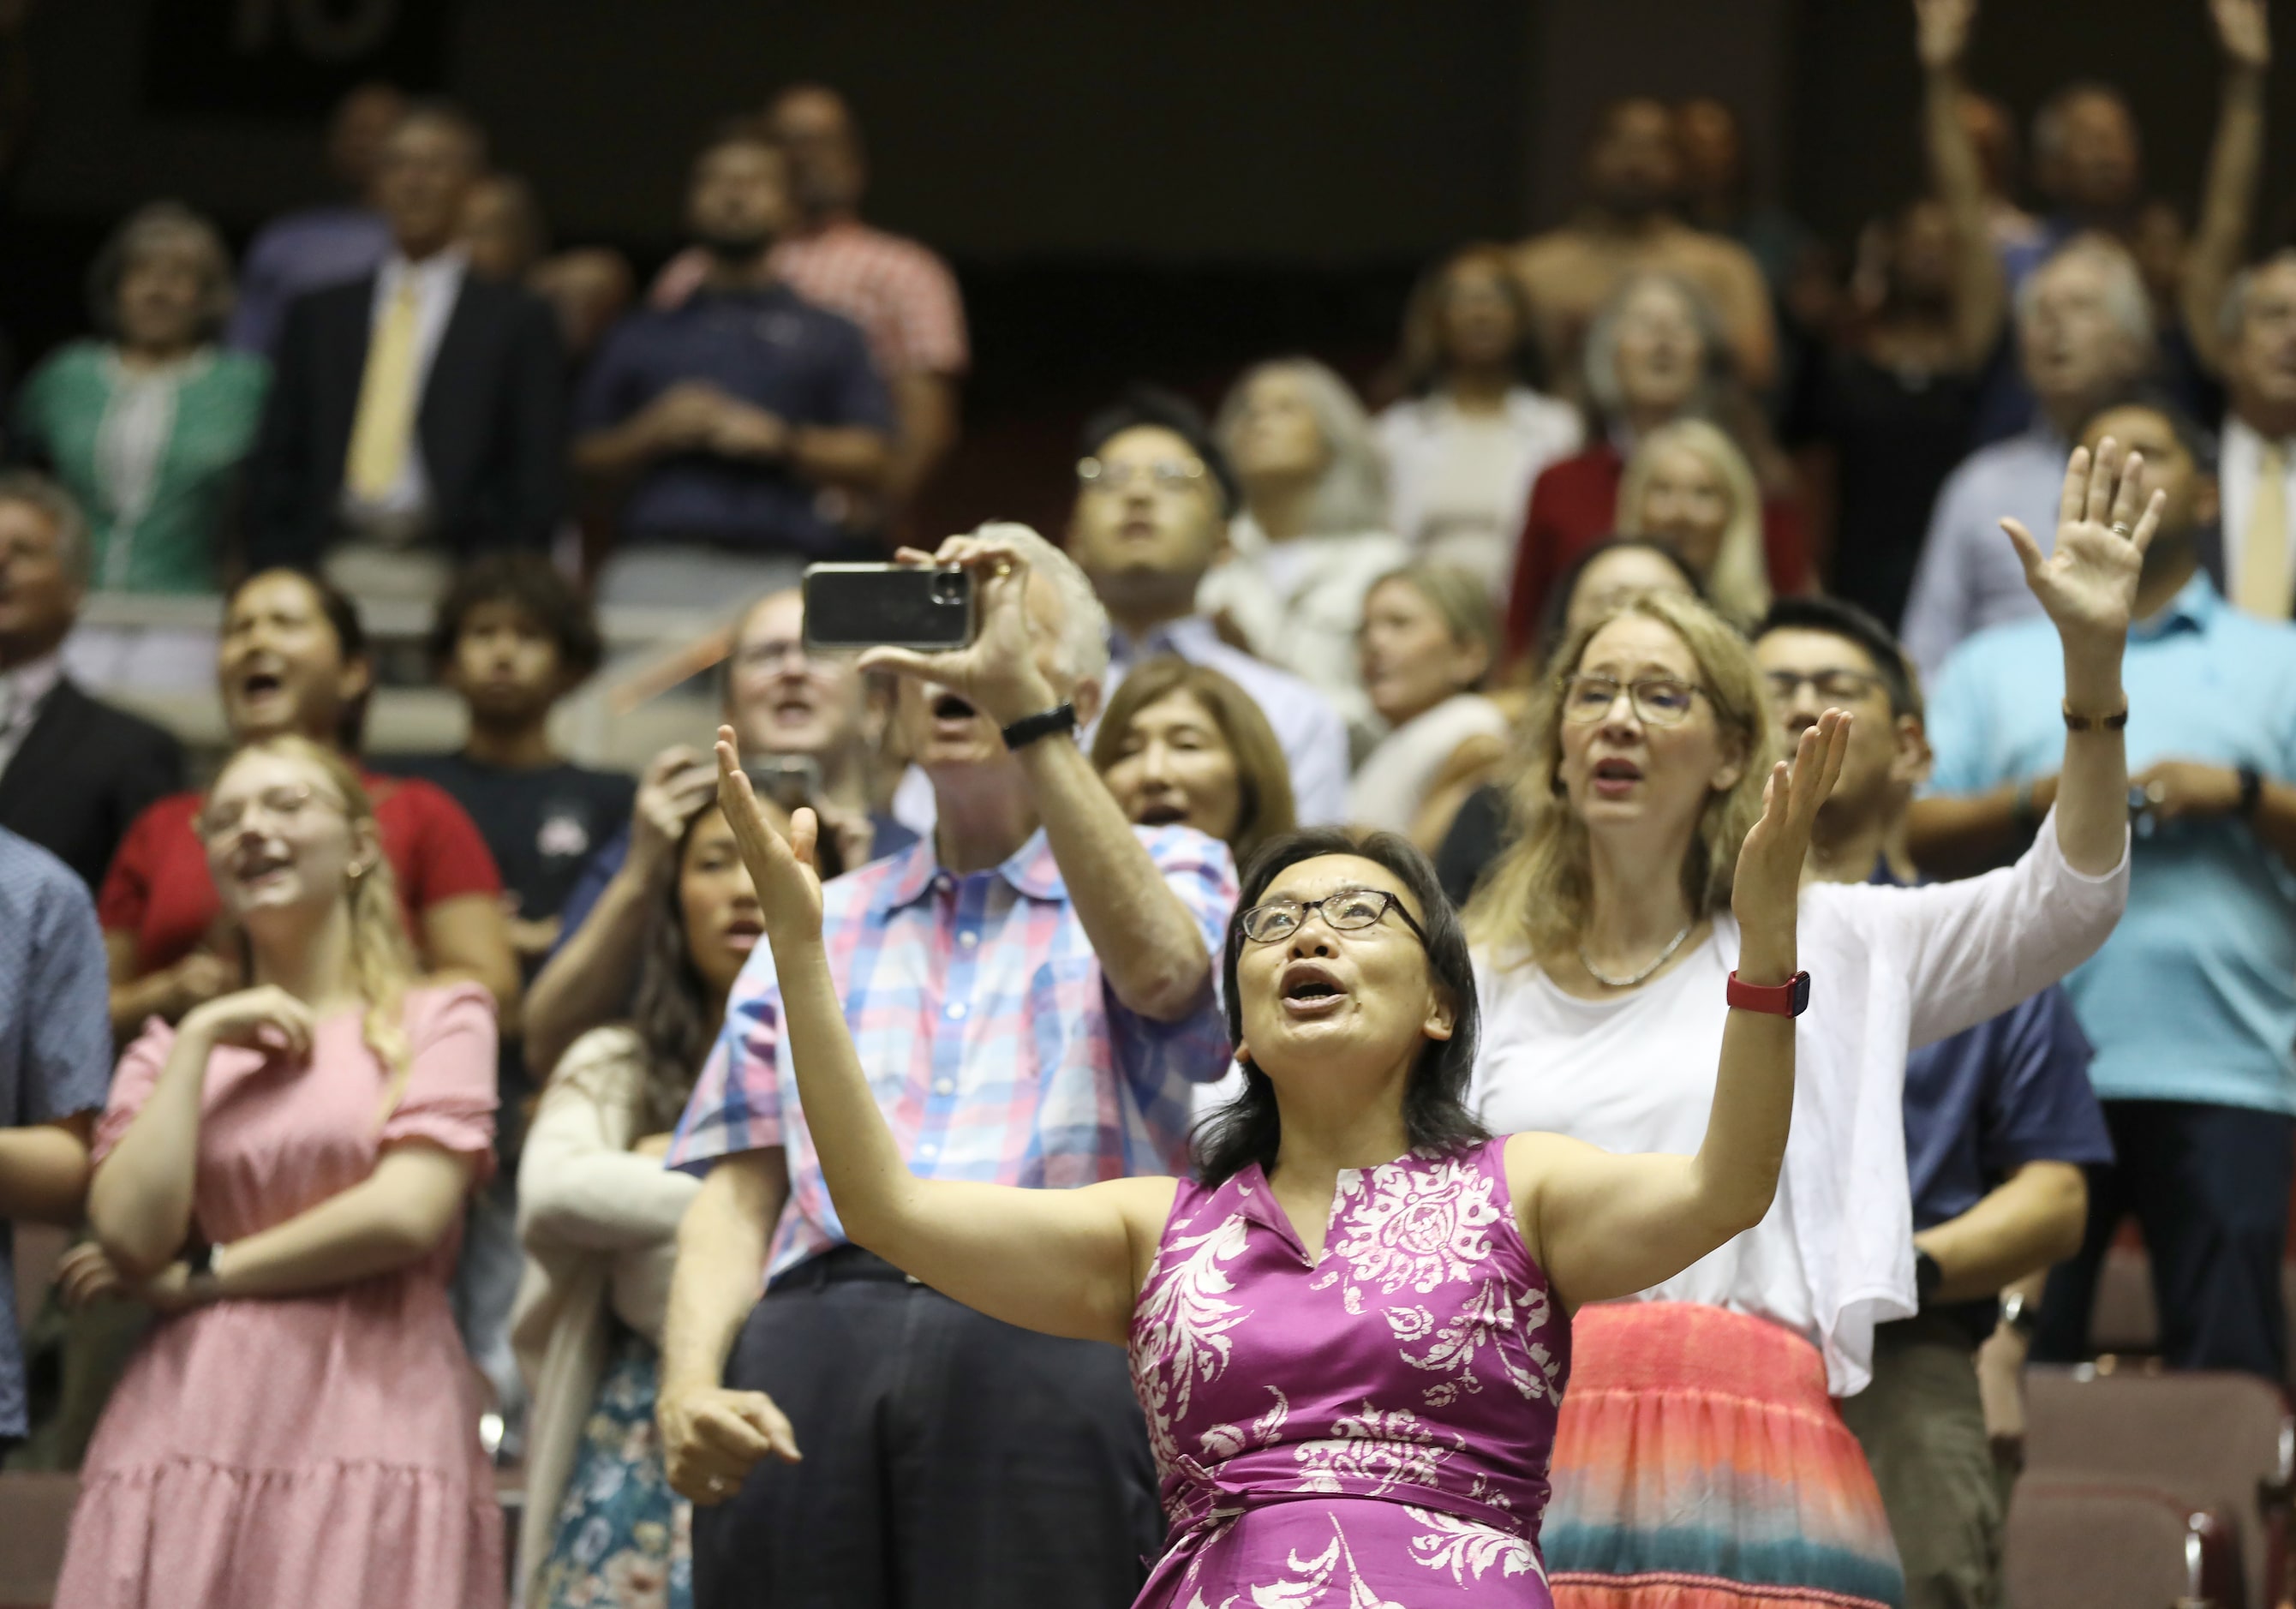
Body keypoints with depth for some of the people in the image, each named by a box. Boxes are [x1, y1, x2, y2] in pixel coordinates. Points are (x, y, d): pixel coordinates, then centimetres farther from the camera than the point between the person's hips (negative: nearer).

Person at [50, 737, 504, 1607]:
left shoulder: (439, 1020, 9)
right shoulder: (171, 1050, 18)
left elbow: (409, 1213, -6)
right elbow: (133, 1234, 2)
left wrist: (198, 1276, 0)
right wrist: (197, 1044, 3)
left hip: (373, 1408, -3)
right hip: (192, 1427, 3)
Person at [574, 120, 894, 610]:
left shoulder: (831, 338, 16)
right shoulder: (642, 337, 21)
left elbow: (871, 463, 7)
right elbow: (591, 459, 17)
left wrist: (778, 441, -6)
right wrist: (654, 432, -2)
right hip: (654, 569, 1)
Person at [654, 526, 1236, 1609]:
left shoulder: (1165, 871, 17)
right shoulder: (823, 924, 27)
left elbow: (1158, 972, -9)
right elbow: (739, 1190, 18)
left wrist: (1024, 704, -11)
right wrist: (689, 1382, -1)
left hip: (1049, 1353, -3)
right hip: (818, 1347, 3)